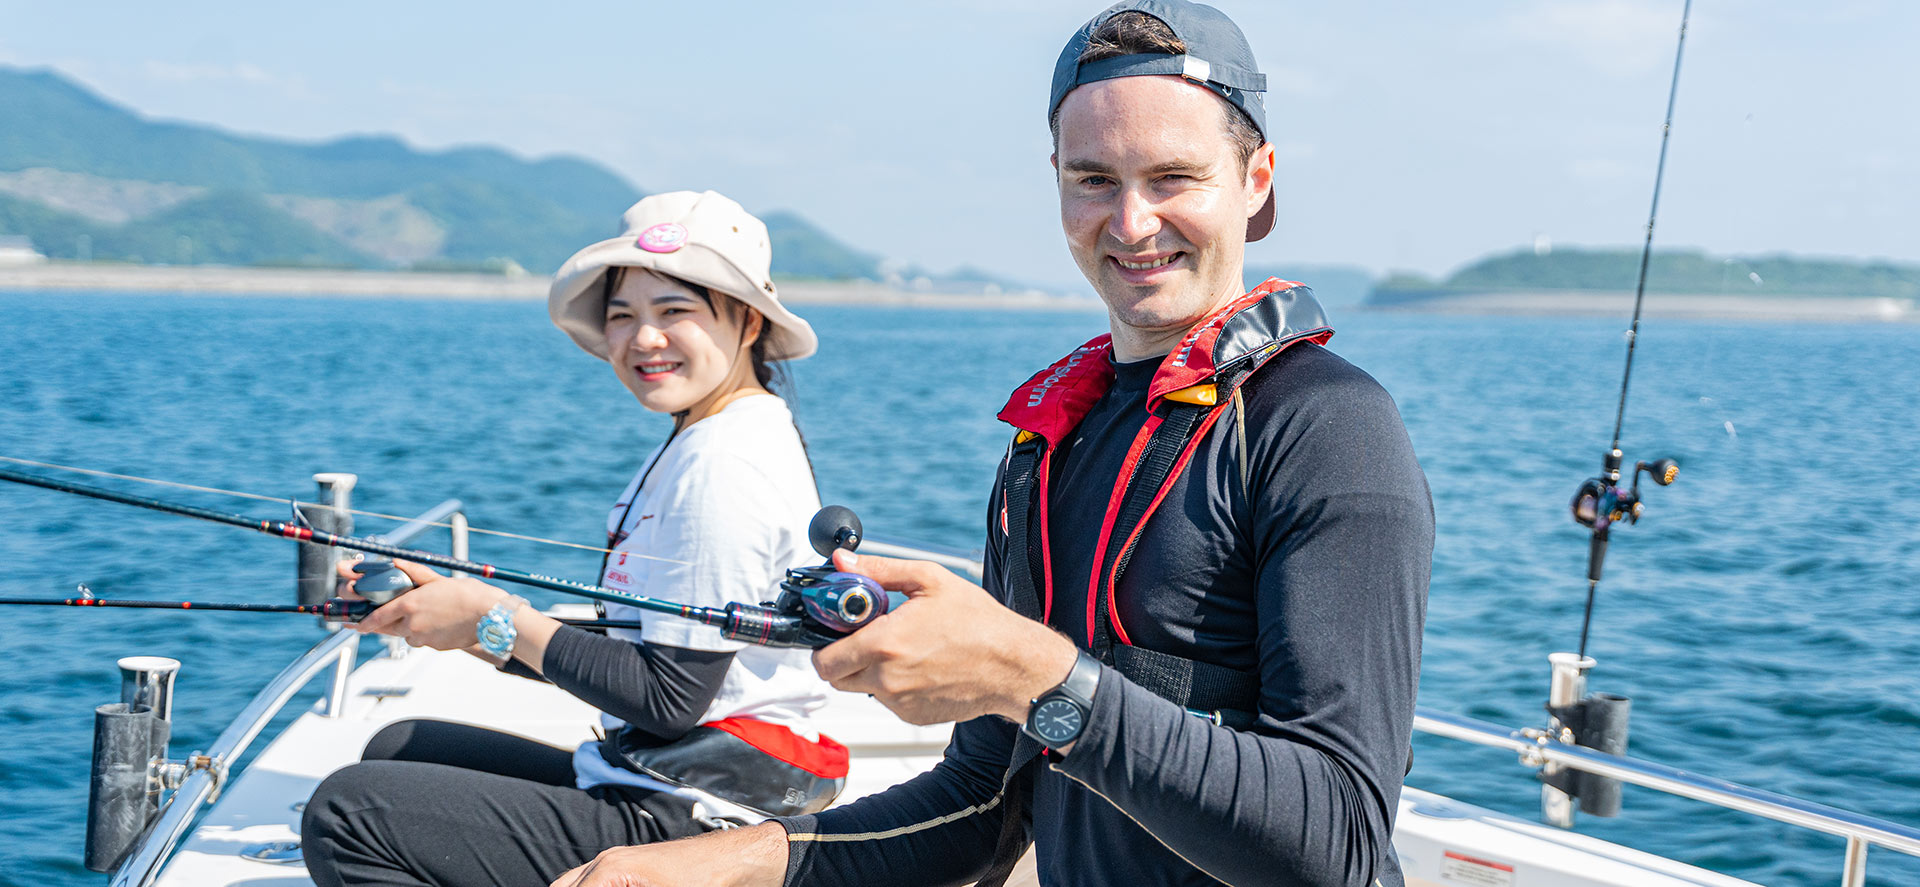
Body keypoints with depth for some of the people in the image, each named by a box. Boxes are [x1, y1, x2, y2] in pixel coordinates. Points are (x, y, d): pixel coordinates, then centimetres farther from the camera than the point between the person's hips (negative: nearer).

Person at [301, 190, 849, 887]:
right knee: (397, 749, 23)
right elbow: (610, 661, 14)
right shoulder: (695, 446, 14)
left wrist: (496, 619, -13)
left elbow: (670, 699, -21)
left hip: (694, 826, -11)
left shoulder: (725, 467, -19)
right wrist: (445, 605, 7)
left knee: (348, 814, -12)